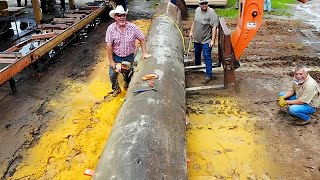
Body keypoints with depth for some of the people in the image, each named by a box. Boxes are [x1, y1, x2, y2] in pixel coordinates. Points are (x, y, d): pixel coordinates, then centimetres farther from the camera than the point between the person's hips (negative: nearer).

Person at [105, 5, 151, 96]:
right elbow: (109, 46, -16)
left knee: (128, 74, 15)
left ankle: (128, 85, 49)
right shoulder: (111, 28, -17)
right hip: (116, 56, 0)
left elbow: (142, 39, -2)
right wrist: (111, 61, -15)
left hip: (129, 56, 1)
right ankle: (116, 89, 31)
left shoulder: (132, 27, -15)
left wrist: (144, 53, -8)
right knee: (112, 74, 0)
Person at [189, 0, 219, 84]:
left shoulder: (211, 12, -19)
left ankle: (209, 75, 2)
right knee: (197, 55, 23)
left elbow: (214, 27, -21)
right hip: (197, 39, 7)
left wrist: (212, 40, -25)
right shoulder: (197, 10, 1)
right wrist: (191, 31, 16)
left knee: (207, 57, -6)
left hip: (206, 40, -7)